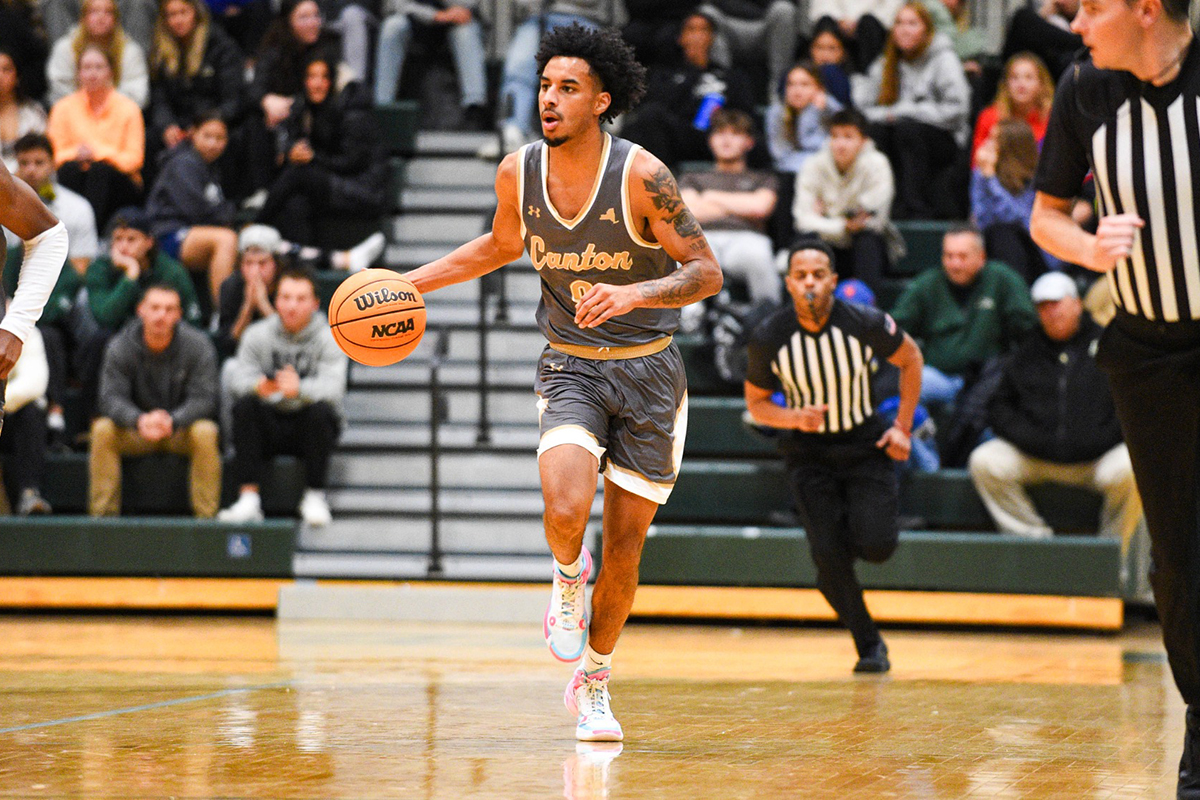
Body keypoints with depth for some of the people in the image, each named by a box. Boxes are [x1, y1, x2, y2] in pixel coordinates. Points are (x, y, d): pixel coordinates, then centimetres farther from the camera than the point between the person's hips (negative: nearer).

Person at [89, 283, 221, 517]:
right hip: (135, 433, 1)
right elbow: (111, 398, -16)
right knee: (103, 430, -27)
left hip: (181, 430, -1)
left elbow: (203, 399, -19)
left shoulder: (197, 346, -13)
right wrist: (139, 420, -39)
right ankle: (102, 513, -20)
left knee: (205, 433, -33)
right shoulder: (120, 347, -9)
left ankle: (207, 515, -26)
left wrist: (172, 421, -39)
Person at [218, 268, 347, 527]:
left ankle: (315, 497, -21)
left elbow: (332, 388, -22)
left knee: (320, 410, -33)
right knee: (244, 405, -26)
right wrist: (258, 386, -38)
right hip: (270, 423, 2)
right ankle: (249, 498, -30)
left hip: (310, 428, -2)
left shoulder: (329, 338, -6)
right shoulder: (257, 334, 2)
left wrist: (300, 389, -44)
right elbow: (237, 375, -12)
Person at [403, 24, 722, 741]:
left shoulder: (641, 175, -17)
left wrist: (633, 293, -32)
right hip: (571, 366, 1)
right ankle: (570, 577, 9)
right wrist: (411, 282, 11)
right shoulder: (520, 172, -4)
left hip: (647, 369, -1)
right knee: (566, 509, -27)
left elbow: (706, 273, -15)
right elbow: (503, 244, 17)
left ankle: (594, 682, 25)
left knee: (626, 542, 5)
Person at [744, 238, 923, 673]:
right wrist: (794, 417, -22)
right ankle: (869, 644, 9)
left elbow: (910, 358, 2)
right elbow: (756, 403, -1)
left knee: (876, 545, -17)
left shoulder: (864, 323, -18)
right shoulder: (769, 338, -16)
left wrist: (903, 428, -2)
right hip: (808, 453, 0)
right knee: (829, 557, -12)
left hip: (865, 445, 0)